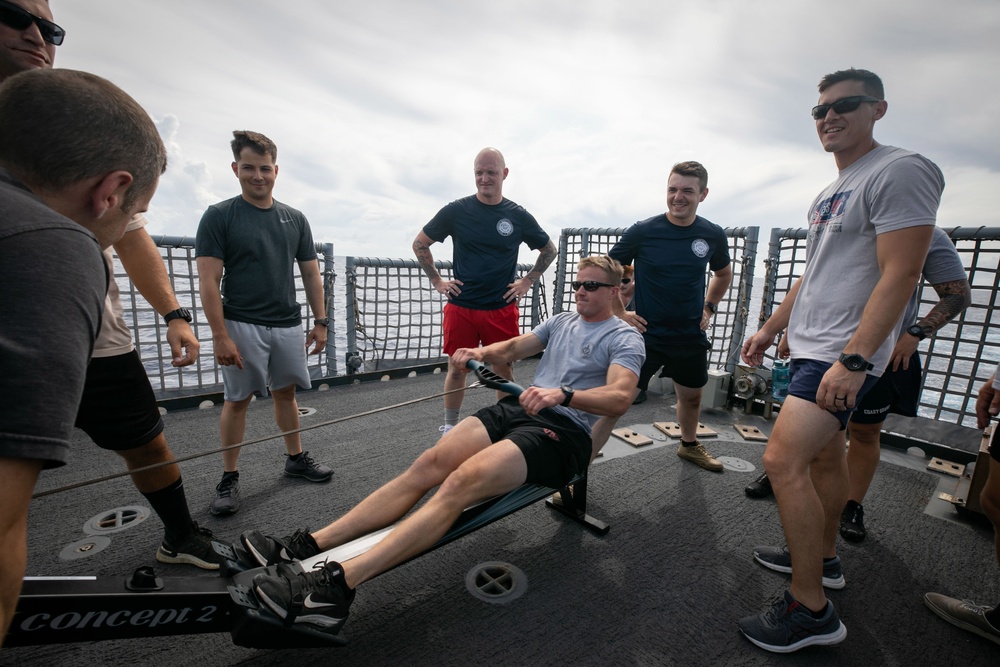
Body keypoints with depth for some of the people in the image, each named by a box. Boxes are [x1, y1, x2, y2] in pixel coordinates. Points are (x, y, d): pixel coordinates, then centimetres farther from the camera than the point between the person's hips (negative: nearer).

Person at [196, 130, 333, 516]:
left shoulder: (295, 219, 9)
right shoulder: (219, 216, -2)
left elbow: (310, 274, 10)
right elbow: (209, 282, -7)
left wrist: (320, 321, 5)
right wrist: (220, 336, -14)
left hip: (288, 324, 3)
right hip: (242, 326, -3)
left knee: (285, 392, 13)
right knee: (237, 399, 5)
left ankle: (296, 458, 28)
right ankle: (229, 477, 19)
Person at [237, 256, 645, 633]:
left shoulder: (625, 339, 2)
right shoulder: (560, 322, 24)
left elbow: (620, 398, -15)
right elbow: (512, 348, 21)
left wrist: (563, 394, -33)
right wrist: (480, 352, -1)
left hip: (563, 431, -6)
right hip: (516, 408, 6)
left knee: (462, 481, -30)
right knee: (430, 464, -16)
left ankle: (338, 584, -35)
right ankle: (305, 548, -18)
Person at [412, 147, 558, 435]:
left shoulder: (518, 216, 2)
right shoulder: (456, 211, 0)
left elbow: (549, 250, 16)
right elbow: (420, 243, 10)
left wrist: (527, 281, 7)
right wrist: (437, 281, 4)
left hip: (502, 308, 1)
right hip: (460, 307, 0)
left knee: (504, 369, 7)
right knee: (457, 368, 6)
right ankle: (449, 427, 24)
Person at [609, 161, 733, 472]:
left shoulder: (713, 235, -1)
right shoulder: (643, 231, -12)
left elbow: (723, 274, 19)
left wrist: (709, 307, 9)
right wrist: (619, 313, -9)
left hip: (691, 335, 5)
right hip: (646, 333, -4)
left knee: (691, 396, 22)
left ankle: (689, 445, 50)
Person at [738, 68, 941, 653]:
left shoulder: (901, 171, -9)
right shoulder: (832, 192, 19)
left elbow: (899, 275, -18)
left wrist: (853, 360, -24)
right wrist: (770, 329, 21)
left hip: (844, 355, -9)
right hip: (810, 346, 9)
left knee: (783, 459, -14)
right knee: (824, 454, 17)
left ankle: (811, 609, 1)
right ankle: (824, 558, 35)